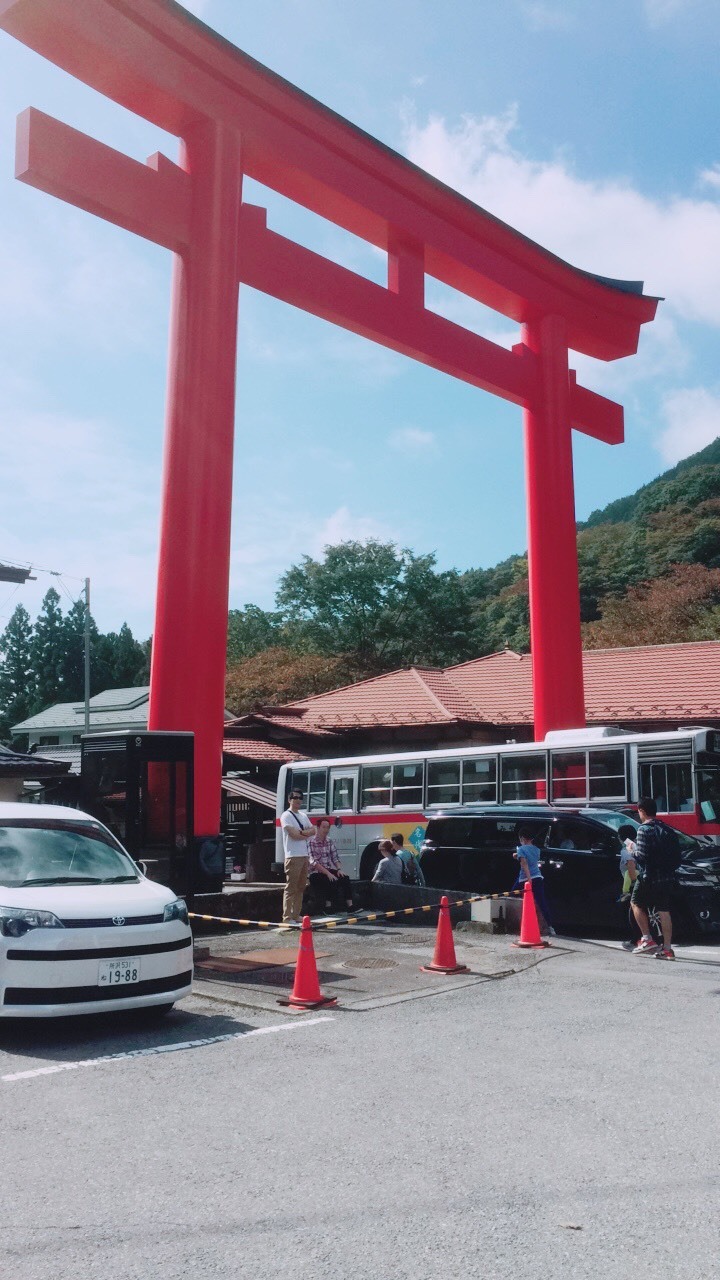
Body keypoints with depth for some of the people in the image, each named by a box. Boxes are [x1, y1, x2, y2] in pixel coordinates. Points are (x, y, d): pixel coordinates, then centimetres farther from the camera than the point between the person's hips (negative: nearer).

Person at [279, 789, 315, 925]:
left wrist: (301, 832, -9)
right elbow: (293, 835, -16)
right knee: (291, 888, -9)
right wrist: (307, 835, -1)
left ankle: (296, 915, 17)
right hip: (293, 856, -8)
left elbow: (313, 831, 9)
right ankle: (287, 917, -8)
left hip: (304, 856, 8)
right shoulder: (286, 816, -6)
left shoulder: (303, 815, 18)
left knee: (300, 888, 10)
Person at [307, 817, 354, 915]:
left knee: (345, 878, -19)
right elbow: (314, 862, -18)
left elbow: (335, 858, 10)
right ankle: (328, 907, -24)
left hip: (329, 870, 6)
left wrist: (339, 869, -10)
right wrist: (328, 873, -25)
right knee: (332, 881, -32)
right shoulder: (311, 842, -10)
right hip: (315, 873, -6)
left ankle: (350, 906, -23)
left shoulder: (330, 842, 11)